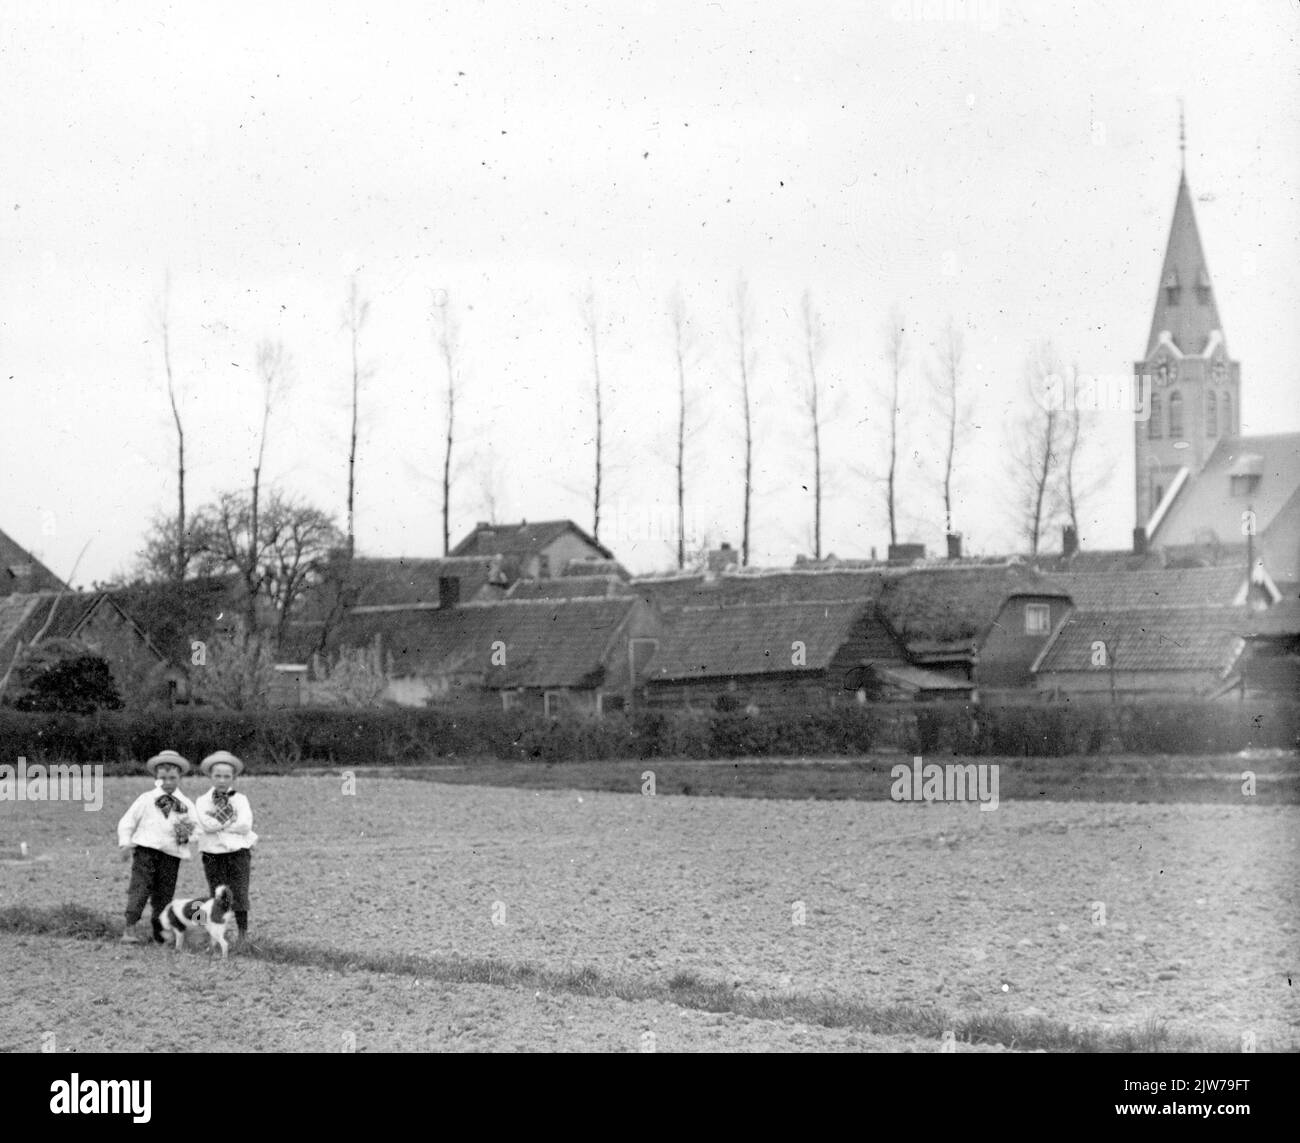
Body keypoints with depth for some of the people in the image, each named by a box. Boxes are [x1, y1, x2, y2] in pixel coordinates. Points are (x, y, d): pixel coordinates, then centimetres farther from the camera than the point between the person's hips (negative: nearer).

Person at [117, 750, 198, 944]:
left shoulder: (186, 804, 11)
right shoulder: (146, 800, 6)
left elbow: (195, 827, 11)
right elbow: (127, 821, 8)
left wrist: (189, 830, -12)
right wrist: (126, 843, -3)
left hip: (171, 854, 2)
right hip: (146, 849, -2)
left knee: (164, 892, 4)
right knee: (140, 886, -13)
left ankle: (160, 931, 15)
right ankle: (131, 927, -16)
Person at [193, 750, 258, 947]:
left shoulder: (240, 799, 6)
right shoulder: (203, 801, 5)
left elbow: (245, 825, -10)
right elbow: (207, 825, -12)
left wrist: (218, 822, -9)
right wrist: (231, 821, -11)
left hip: (238, 852, 0)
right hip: (212, 854, 0)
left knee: (239, 893, -2)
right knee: (216, 895, 2)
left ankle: (243, 933, 8)